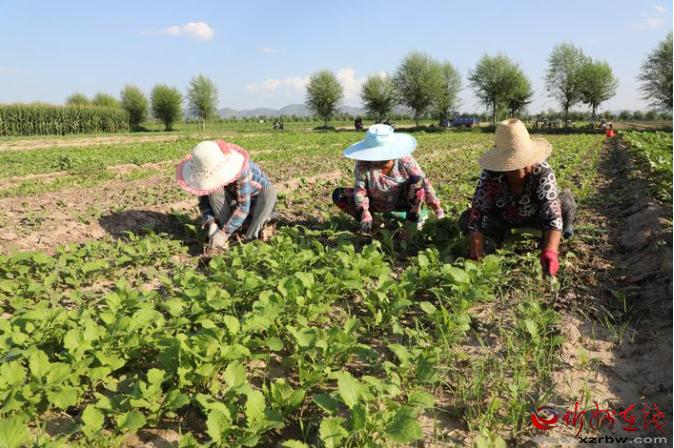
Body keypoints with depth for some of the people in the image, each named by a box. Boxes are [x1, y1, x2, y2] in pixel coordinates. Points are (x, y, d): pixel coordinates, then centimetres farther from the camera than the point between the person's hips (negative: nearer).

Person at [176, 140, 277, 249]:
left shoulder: (240, 168, -37)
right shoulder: (208, 173, -23)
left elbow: (243, 205, -39)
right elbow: (203, 201, -15)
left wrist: (223, 233, -43)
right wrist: (211, 224, -34)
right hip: (234, 200, 3)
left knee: (269, 192, -36)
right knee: (214, 191, -27)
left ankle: (251, 237, -29)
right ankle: (231, 234, -16)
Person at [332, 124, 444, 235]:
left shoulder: (405, 160, -23)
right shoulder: (363, 164, -25)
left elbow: (424, 182, -17)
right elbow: (360, 188, -23)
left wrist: (437, 209, -16)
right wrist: (365, 213, -38)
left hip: (402, 203, -1)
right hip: (376, 204, 1)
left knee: (416, 181, -33)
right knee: (338, 195, -21)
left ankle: (413, 220, -11)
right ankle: (369, 224, -7)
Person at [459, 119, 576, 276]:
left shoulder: (543, 173, -34)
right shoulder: (489, 175, -32)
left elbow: (552, 212, -43)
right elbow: (478, 214, -34)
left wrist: (550, 251, -61)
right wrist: (476, 257, -46)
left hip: (534, 216, -1)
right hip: (502, 218, 1)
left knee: (565, 204, -30)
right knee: (466, 220, -24)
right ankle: (502, 234, 7)